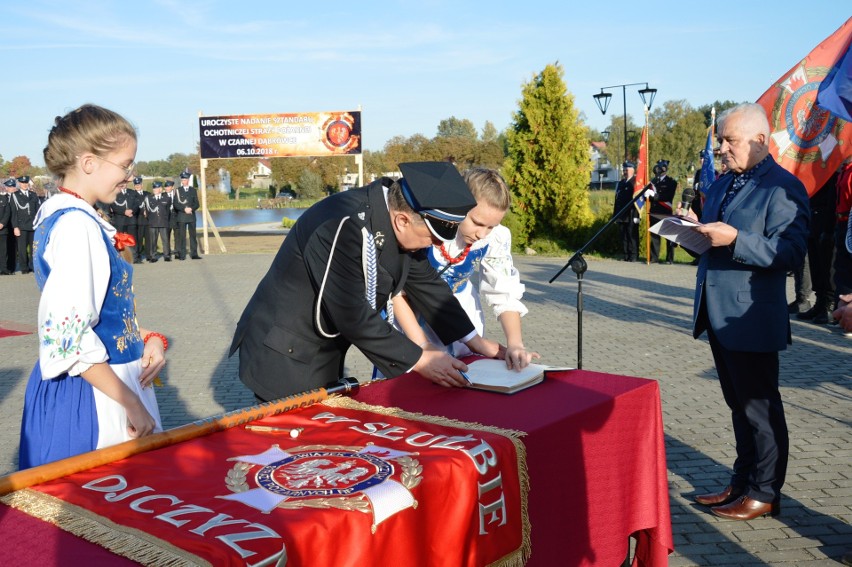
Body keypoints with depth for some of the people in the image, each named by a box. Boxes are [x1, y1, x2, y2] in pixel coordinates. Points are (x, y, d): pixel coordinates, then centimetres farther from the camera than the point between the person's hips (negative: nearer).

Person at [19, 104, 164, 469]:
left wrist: (145, 338, 4)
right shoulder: (77, 225, -20)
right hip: (89, 396, -9)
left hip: (106, 383, 10)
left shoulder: (57, 213, 9)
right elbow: (67, 337, -25)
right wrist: (131, 403, -19)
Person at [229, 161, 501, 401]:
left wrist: (476, 342, 8)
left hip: (325, 358, 8)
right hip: (283, 357, -8)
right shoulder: (344, 224, -31)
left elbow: (426, 283, 8)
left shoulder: (399, 222, -5)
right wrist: (418, 360, -20)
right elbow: (352, 315, -28)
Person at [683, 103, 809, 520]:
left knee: (759, 406, 3)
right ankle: (742, 482, 30)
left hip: (750, 318, -9)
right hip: (718, 314, 9)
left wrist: (735, 240, -28)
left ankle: (764, 494, 17)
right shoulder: (722, 185, 16)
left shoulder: (783, 188, -12)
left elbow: (790, 252, -20)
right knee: (739, 404, 18)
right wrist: (697, 231, 2)